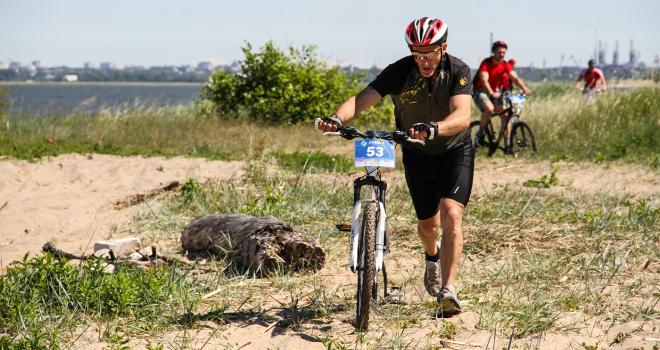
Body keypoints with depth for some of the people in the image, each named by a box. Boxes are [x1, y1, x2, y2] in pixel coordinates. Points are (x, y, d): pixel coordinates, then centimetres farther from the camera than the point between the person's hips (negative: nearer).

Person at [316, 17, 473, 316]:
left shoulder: (458, 71, -24)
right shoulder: (399, 72, -21)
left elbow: (462, 117, -38)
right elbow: (362, 98, -31)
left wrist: (433, 128, -59)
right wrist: (337, 118, -51)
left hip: (455, 150, -2)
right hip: (417, 154, 2)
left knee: (451, 216, -21)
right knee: (428, 223, 13)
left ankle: (447, 291, -17)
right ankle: (433, 256, 50)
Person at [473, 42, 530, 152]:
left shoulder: (505, 65, -4)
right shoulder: (486, 63, -21)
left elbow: (515, 78, -14)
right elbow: (484, 80, -33)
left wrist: (524, 88, -33)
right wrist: (492, 94, -49)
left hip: (495, 91, 5)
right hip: (480, 91, -5)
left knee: (504, 114, -11)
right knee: (489, 109, -32)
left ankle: (507, 144, -4)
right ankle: (480, 134, -11)